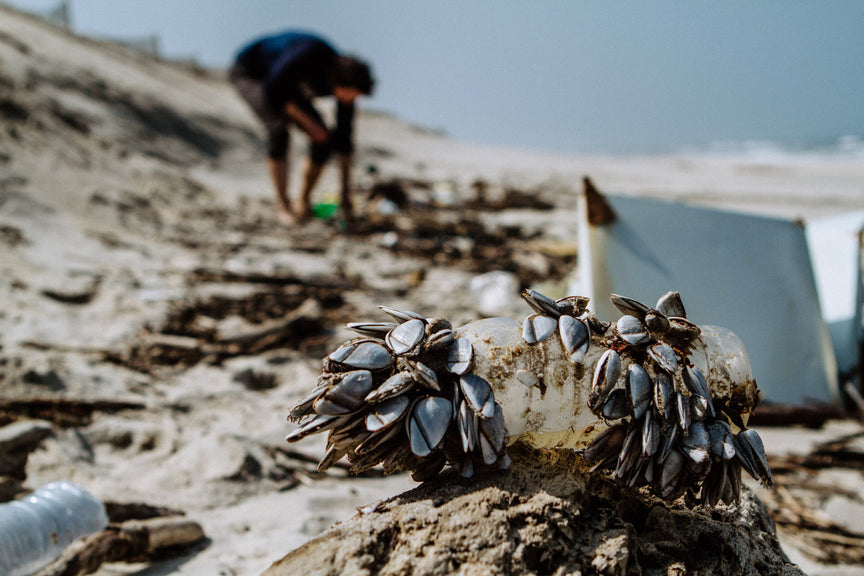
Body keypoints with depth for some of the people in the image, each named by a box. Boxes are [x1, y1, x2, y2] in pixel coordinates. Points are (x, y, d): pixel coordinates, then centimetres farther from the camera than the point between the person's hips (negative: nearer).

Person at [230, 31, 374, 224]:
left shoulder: (346, 82, -19)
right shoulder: (310, 54, -38)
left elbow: (344, 139, -13)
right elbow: (271, 90, -32)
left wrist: (345, 196, -13)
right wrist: (307, 122, -29)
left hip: (286, 85, 6)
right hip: (248, 72, -6)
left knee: (324, 140, -11)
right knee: (278, 127, -31)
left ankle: (303, 203, 6)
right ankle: (284, 206, -20)